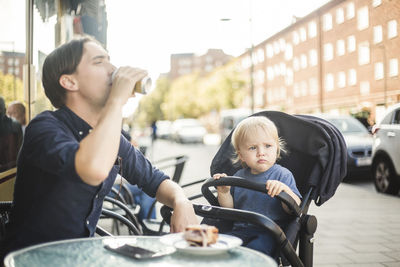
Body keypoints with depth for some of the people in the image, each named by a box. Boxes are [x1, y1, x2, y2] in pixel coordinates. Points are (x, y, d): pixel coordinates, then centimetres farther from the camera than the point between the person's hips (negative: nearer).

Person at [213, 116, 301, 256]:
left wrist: (285, 190, -30)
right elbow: (230, 208, 18)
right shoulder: (239, 176, 11)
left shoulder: (283, 175, -2)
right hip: (239, 231, 5)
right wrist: (224, 192, -1)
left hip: (269, 233, -4)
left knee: (255, 248, -33)